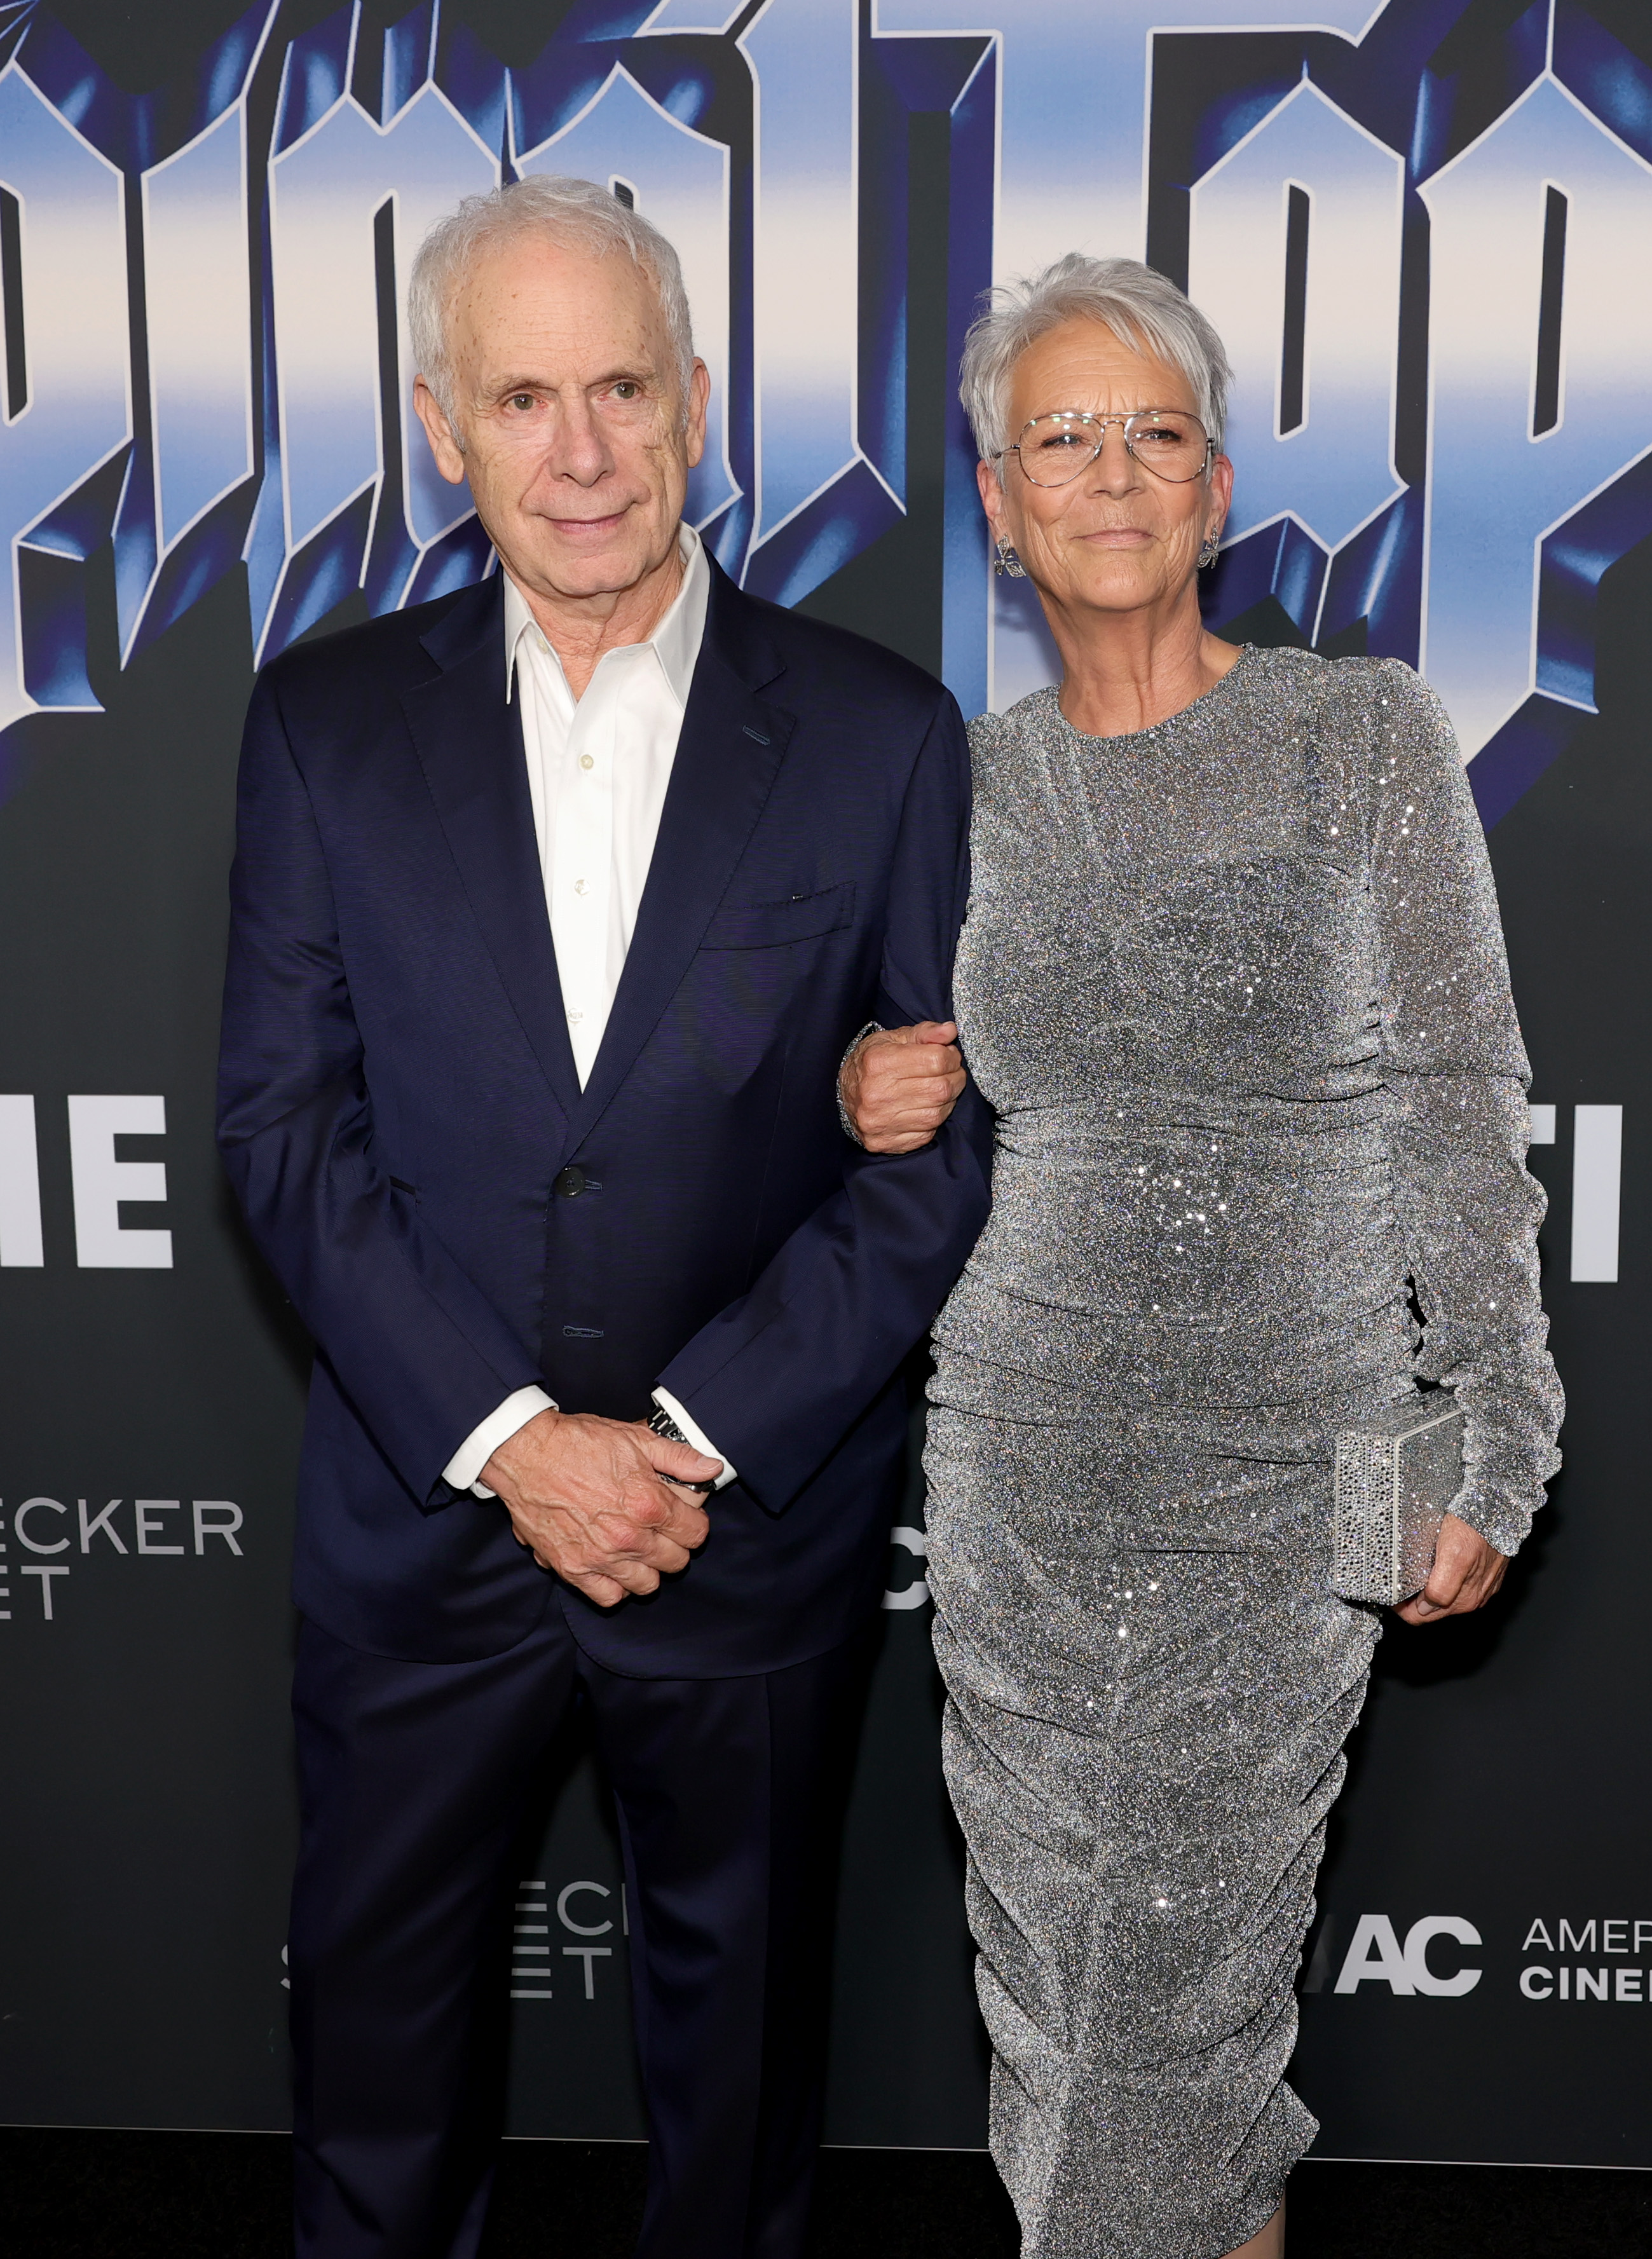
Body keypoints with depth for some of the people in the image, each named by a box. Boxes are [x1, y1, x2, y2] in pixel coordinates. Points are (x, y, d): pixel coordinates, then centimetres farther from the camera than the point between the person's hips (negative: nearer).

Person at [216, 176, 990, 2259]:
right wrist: (506, 1438, -14)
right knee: (379, 1977, 20)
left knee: (740, 1986, 21)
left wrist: (695, 1432, -14)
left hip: (759, 1520, 0)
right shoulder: (326, 722, -3)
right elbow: (281, 1121, -5)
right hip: (419, 1515, 1)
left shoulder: (878, 734, -7)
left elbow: (940, 1144, -7)